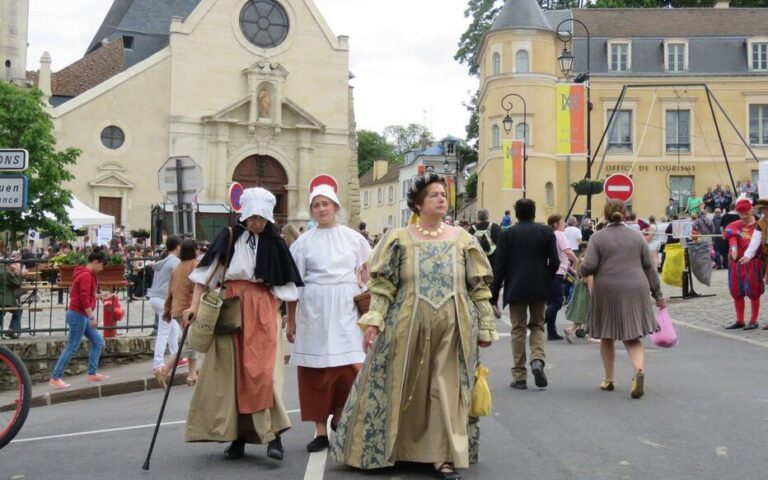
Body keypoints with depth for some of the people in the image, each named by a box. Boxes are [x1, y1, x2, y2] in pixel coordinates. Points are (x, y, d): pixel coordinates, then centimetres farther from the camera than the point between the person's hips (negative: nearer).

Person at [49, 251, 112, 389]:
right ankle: (55, 378, -1)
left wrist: (100, 296, 14)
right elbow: (84, 299, -23)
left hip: (82, 315, 11)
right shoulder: (86, 275, -18)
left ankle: (92, 374, 16)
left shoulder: (87, 274, 14)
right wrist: (92, 317, -21)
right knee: (72, 348, -6)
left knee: (98, 342, 12)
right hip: (78, 315, -11)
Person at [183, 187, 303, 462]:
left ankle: (273, 434, -11)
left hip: (262, 311, -1)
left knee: (262, 370, -10)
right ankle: (237, 437, 11)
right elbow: (206, 273, 0)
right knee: (231, 372, 3)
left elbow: (283, 285, 9)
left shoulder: (274, 243, 6)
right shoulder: (229, 237, 4)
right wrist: (193, 306, -9)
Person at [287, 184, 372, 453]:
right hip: (313, 310, 0)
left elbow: (366, 275, 10)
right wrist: (290, 321, 3)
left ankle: (340, 417, 17)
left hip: (346, 309, 0)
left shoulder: (353, 238, 7)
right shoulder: (303, 242, 5)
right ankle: (321, 430, 11)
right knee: (316, 369, 2)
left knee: (352, 367, -7)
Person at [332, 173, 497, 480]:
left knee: (448, 391, 2)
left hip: (452, 329, 1)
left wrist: (486, 326, 4)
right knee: (402, 390, 7)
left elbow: (479, 287, 7)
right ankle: (387, 449, 25)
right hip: (408, 328, -1)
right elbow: (383, 285, -2)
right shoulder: (399, 240, 1)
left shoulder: (462, 240, 5)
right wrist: (374, 321, -13)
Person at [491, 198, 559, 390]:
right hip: (539, 288, 1)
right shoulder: (546, 232, 0)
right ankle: (537, 359, -7)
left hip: (515, 288, -1)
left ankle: (519, 376, 8)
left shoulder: (507, 234, -5)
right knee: (537, 325, 17)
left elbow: (499, 266, -6)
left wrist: (494, 293, 0)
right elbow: (554, 262, -3)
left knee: (518, 329, 6)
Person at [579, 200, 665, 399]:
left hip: (607, 292, -2)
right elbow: (649, 267, 7)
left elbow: (588, 266, -11)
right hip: (635, 291, 2)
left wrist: (581, 270, 12)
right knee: (633, 337, 6)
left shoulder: (598, 237, -2)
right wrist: (658, 294, 11)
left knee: (607, 337, 13)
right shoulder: (637, 237, 6)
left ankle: (608, 379, 21)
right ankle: (639, 370, -20)